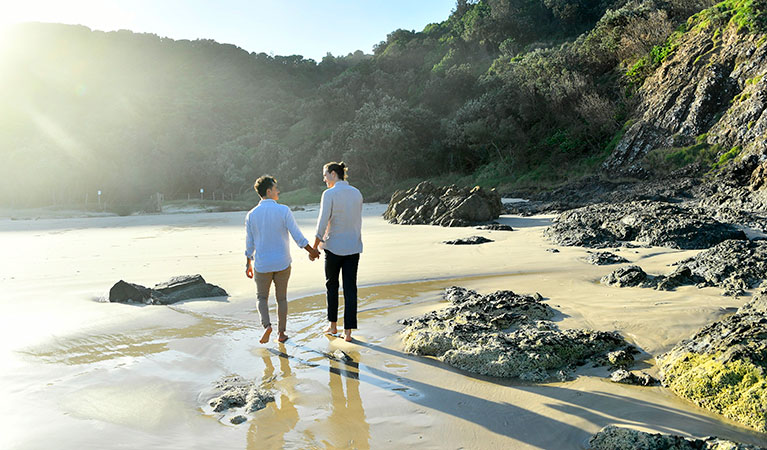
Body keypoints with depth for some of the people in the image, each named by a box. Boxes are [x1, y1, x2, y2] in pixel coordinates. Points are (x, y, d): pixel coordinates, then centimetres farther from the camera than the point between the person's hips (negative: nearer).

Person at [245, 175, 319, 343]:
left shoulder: (251, 215, -4)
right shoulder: (283, 211, -12)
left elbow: (249, 244, 2)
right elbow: (298, 236, -10)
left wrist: (248, 265, 15)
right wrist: (312, 251, 4)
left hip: (262, 265, 1)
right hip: (282, 263, -1)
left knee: (262, 298, 17)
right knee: (281, 298, 16)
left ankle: (267, 326, -5)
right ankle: (281, 333, 21)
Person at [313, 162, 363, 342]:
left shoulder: (329, 194, -12)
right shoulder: (357, 193, 5)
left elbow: (323, 223, -14)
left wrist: (314, 247, -5)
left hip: (334, 246, -4)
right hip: (353, 247, 4)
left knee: (331, 285, 16)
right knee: (350, 288, 5)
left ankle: (333, 325, 24)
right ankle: (348, 332, 6)